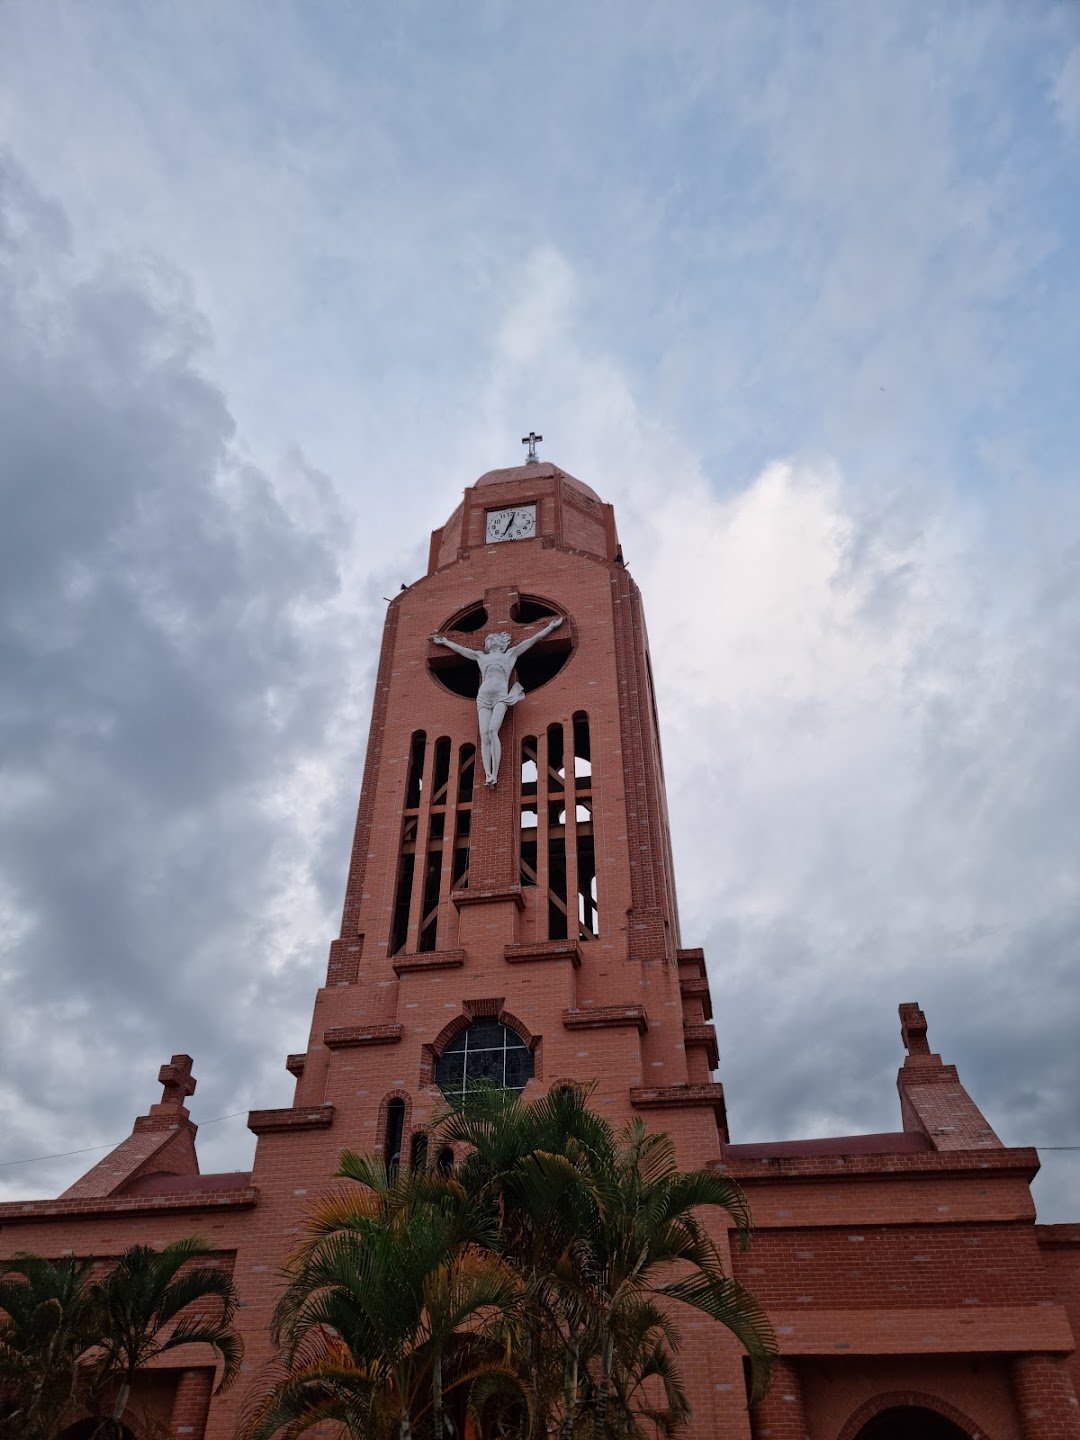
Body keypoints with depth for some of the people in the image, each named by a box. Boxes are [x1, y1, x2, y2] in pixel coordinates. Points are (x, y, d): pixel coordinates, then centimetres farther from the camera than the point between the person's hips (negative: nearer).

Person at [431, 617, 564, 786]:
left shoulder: (510, 654, 22)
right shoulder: (481, 656, 28)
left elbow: (533, 639, 25)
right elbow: (459, 648, 39)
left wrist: (551, 626, 27)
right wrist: (444, 641, 47)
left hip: (500, 696, -2)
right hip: (483, 697, 3)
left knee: (492, 731, -24)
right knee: (484, 735, -16)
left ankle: (495, 774, -31)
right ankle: (488, 775, -27)